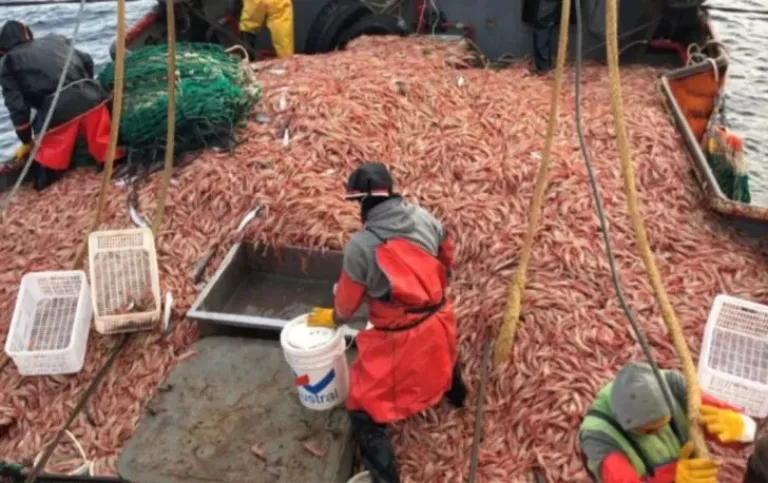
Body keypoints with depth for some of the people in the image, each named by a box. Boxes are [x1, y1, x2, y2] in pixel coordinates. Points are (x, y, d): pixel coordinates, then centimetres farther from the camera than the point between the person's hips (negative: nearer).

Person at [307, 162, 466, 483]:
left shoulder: (360, 246, -21)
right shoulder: (424, 218, -6)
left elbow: (348, 301, -6)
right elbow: (447, 259, 12)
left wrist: (332, 318, 17)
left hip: (397, 339, -7)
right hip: (439, 320, 7)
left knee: (365, 411, 8)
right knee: (442, 349, 42)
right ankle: (456, 394, 71)